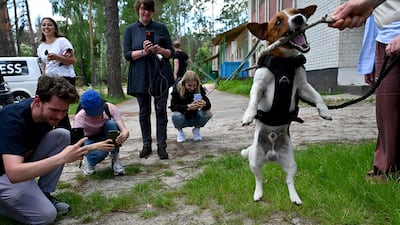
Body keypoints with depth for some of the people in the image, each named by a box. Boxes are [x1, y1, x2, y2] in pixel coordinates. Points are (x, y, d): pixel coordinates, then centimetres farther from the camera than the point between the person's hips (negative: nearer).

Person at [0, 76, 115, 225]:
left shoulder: (46, 113, -11)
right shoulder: (13, 119, -33)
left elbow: (58, 144, 5)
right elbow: (14, 174, -43)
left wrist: (92, 147, -5)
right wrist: (61, 158, -47)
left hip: (24, 161, 7)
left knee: (62, 135, -14)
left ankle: (43, 194, -3)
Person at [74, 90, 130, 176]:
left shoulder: (110, 108, -27)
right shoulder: (80, 118, -30)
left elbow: (125, 130, -34)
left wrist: (124, 136, -60)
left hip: (104, 136, 2)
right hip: (89, 140, -2)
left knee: (112, 124, -32)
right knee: (101, 152, -37)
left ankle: (115, 160, -17)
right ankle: (88, 160, 2)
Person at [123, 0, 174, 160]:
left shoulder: (161, 28, 8)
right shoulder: (130, 30, 8)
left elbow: (171, 52, 8)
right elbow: (127, 55, 1)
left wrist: (160, 50, -14)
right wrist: (143, 52, -16)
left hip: (160, 74, 0)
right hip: (140, 76, 1)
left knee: (161, 109, -2)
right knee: (144, 111, 6)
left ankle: (161, 145, 5)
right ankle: (146, 145, 17)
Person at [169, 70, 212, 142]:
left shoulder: (199, 88, -15)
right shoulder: (177, 88, -20)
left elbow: (208, 104, -20)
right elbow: (173, 106, -27)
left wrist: (204, 104, -45)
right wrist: (188, 107, -43)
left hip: (194, 118, 2)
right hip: (183, 118, -1)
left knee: (208, 113, -26)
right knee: (176, 115, -35)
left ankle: (196, 129, 4)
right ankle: (179, 131, 0)